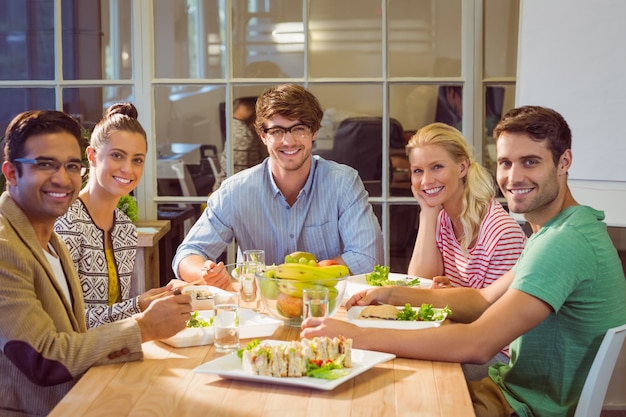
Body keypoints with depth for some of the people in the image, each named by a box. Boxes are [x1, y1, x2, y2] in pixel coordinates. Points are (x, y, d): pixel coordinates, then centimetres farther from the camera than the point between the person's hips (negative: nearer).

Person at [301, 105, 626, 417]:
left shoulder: (566, 241, -27)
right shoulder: (553, 231, 9)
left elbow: (477, 345, -34)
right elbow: (483, 300, 13)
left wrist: (357, 337, -31)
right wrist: (393, 295, 2)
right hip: (512, 384, 9)